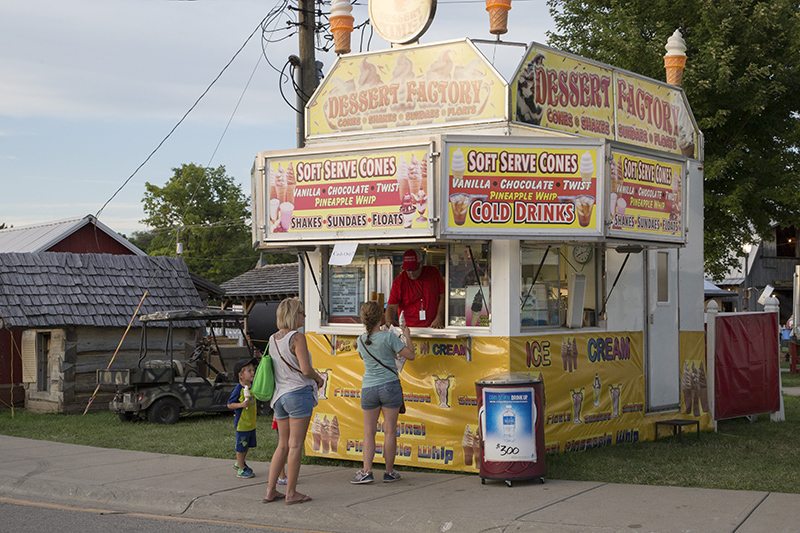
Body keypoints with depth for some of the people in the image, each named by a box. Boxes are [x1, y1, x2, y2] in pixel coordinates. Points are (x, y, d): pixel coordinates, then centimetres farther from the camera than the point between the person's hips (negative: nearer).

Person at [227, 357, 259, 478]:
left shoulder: (252, 386, 2)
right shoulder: (238, 389, -20)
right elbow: (229, 405, -17)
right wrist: (241, 405, -28)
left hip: (252, 422, 8)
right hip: (242, 423, -8)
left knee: (248, 445, 19)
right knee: (241, 446, 3)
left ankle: (240, 463, 38)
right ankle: (241, 469, 14)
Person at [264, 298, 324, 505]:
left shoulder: (273, 339, 10)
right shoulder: (297, 338, -13)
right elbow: (306, 369, -19)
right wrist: (318, 379, 2)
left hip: (280, 395, 7)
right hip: (298, 393, -7)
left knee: (283, 445, 14)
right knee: (295, 445, -1)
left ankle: (271, 490, 13)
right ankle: (291, 493, 2)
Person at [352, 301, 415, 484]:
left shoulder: (361, 340, 2)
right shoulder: (388, 337, -10)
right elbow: (410, 355, -6)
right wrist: (407, 336, 9)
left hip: (368, 388, 3)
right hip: (390, 386, -3)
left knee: (369, 432, 9)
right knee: (389, 431, 5)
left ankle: (367, 472, 2)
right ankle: (389, 472, 12)